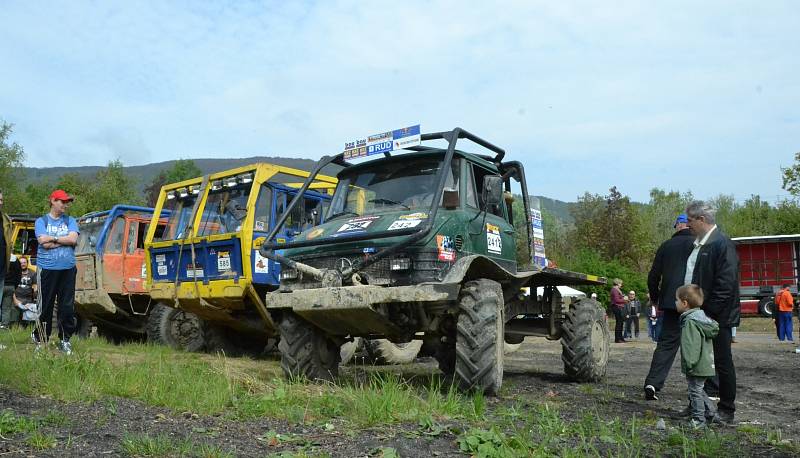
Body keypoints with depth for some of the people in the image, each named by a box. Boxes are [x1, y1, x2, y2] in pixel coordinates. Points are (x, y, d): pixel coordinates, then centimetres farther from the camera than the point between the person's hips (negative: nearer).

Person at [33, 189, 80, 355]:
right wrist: (63, 240, -6)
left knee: (67, 306, 2)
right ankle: (40, 339, 17)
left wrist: (53, 239, -7)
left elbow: (73, 239, -6)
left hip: (68, 269, 2)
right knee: (45, 306, 3)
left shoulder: (70, 221, 11)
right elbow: (43, 242, -9)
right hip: (47, 269, -2)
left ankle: (65, 340, 12)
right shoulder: (41, 221, 6)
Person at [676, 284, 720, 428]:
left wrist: (689, 364, -24)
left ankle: (698, 420, 8)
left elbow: (691, 346, -26)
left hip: (697, 367, -10)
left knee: (695, 391, 1)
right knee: (698, 390, 22)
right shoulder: (701, 317, 10)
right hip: (705, 364, 10)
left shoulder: (690, 321, -21)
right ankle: (711, 413, 29)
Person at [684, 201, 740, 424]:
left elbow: (726, 283, -20)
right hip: (701, 313, 8)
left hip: (718, 316, -8)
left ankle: (727, 410, 17)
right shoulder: (698, 243, 13)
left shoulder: (721, 243, -15)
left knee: (722, 362, 4)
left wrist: (710, 311, -19)